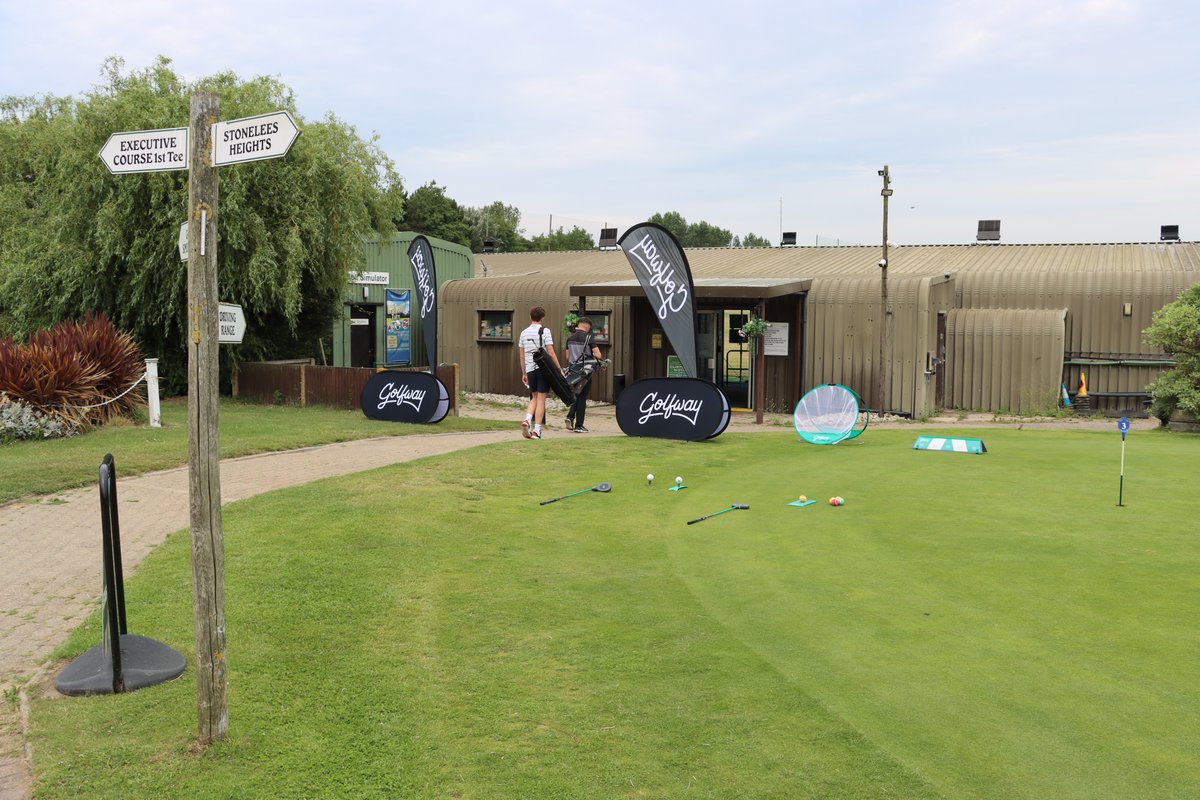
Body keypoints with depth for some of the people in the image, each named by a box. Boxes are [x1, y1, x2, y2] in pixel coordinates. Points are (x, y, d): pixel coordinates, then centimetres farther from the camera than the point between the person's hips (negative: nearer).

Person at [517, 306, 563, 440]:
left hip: (530, 369, 4)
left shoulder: (524, 333, 10)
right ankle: (536, 431, -1)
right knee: (541, 398, 1)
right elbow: (550, 352, -11)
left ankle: (527, 420, -6)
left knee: (534, 397, 18)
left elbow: (521, 356, 12)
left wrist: (523, 373, 19)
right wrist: (559, 369, -5)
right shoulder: (544, 331, -5)